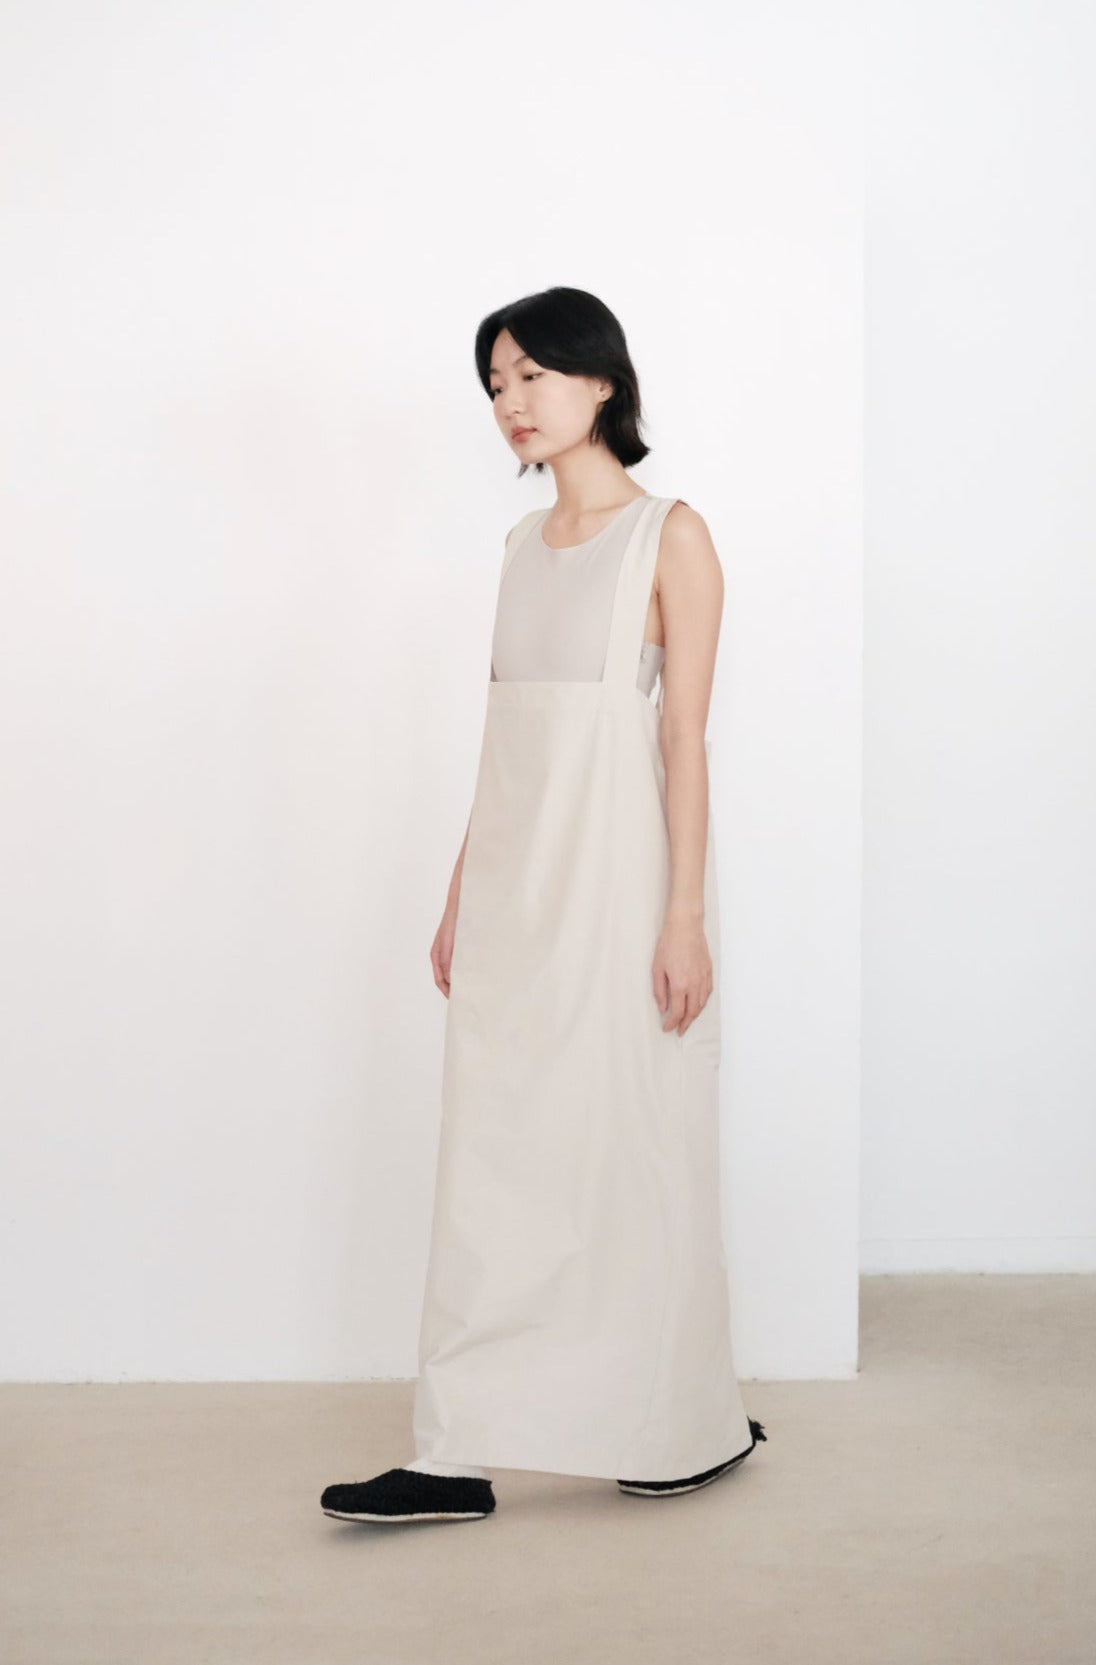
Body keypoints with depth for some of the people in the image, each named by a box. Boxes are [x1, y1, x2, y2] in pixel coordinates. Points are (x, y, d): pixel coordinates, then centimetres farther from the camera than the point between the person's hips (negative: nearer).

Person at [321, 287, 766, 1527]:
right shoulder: (525, 543, 14)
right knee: (490, 1159, 5)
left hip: (621, 869, -6)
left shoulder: (670, 538, -5)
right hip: (515, 879, 6)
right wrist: (462, 892, 14)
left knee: (636, 1150, 2)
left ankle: (696, 1426, 21)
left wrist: (686, 915, -14)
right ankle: (458, 1458, 9)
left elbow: (684, 738, -10)